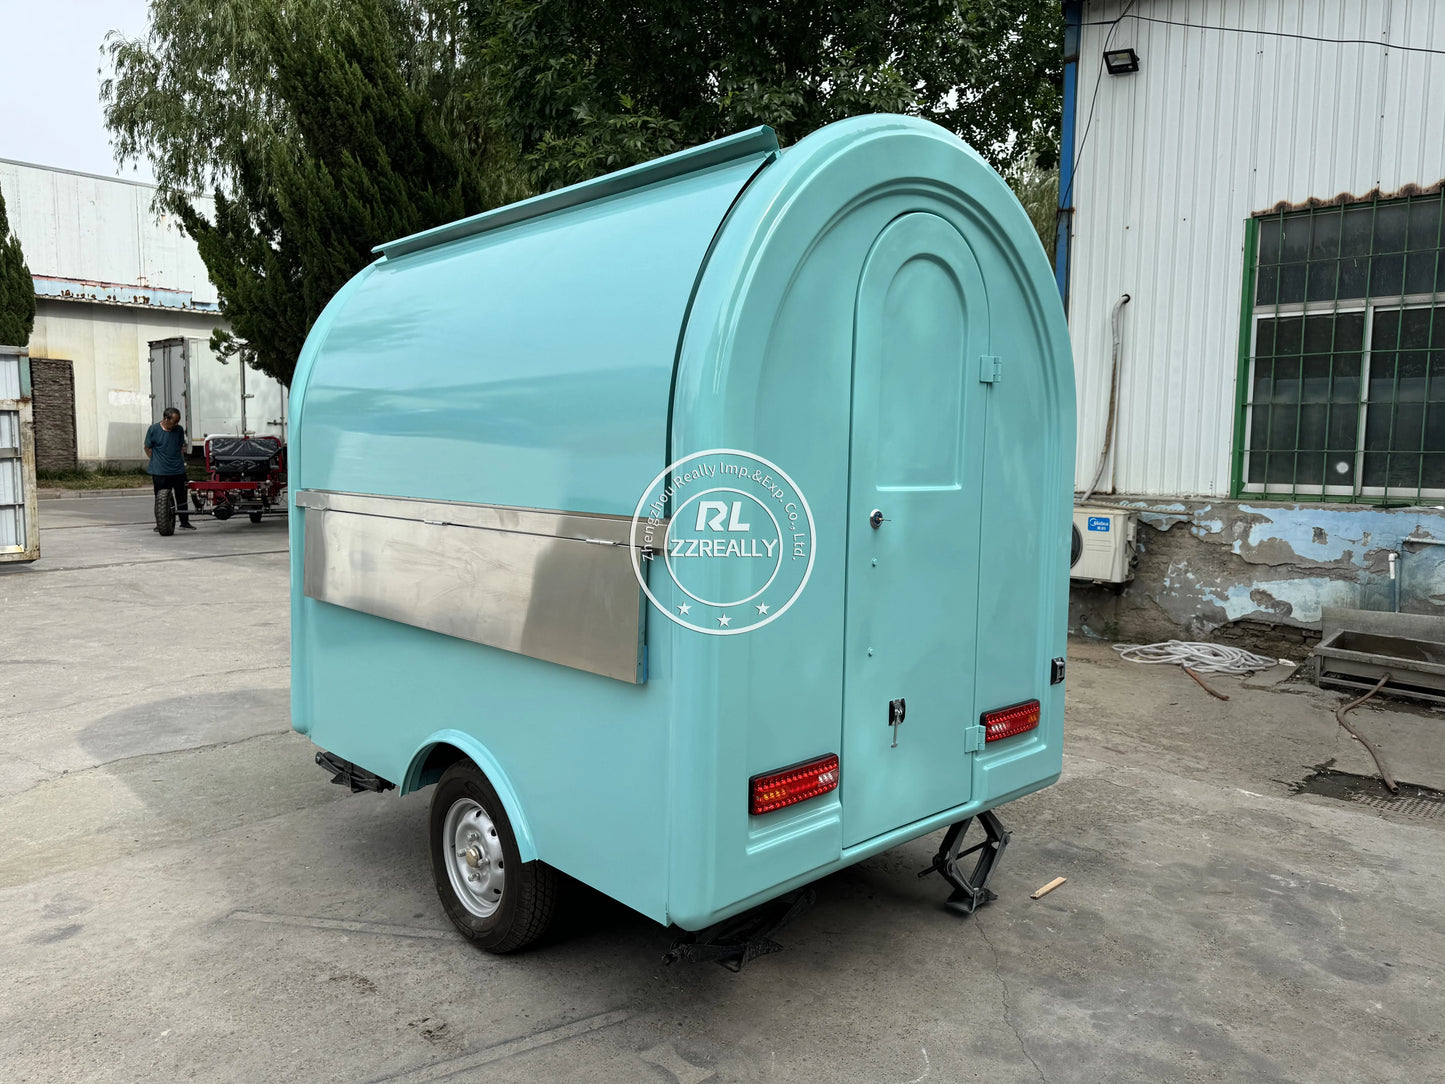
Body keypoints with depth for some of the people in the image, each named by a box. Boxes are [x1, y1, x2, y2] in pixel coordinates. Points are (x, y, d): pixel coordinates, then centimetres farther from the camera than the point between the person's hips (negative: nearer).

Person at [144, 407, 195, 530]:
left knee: (181, 497, 8)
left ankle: (185, 522, 18)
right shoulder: (153, 429, -4)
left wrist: (182, 462, 10)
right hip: (160, 472, -3)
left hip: (178, 470, 3)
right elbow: (147, 448, 5)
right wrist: (156, 461, 4)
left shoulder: (179, 430, 4)